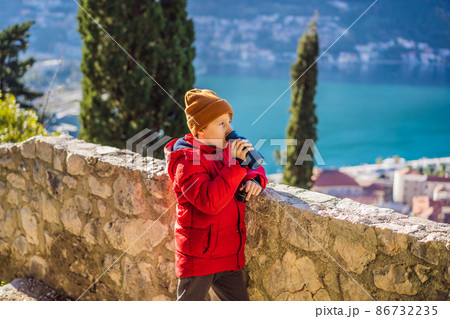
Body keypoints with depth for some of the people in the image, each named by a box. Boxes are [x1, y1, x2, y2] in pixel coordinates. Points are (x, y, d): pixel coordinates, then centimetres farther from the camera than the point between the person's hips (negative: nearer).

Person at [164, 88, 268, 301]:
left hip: (229, 256, 7)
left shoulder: (226, 150, 7)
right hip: (198, 258, -7)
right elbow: (209, 201, -30)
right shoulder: (187, 161, -18)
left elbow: (255, 168, 21)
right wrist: (236, 164, -30)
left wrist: (254, 180, -4)